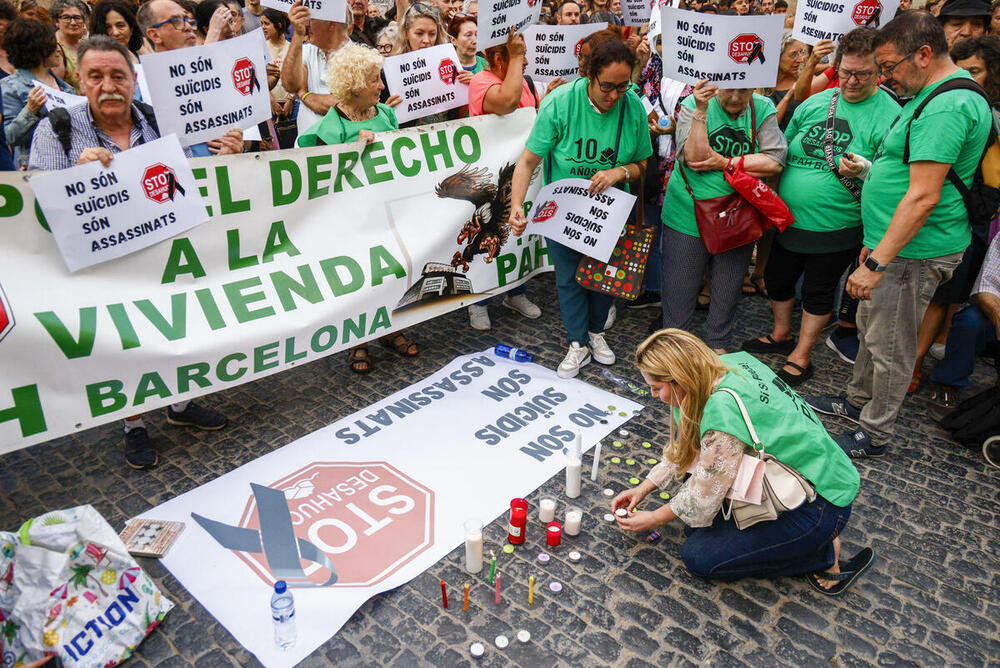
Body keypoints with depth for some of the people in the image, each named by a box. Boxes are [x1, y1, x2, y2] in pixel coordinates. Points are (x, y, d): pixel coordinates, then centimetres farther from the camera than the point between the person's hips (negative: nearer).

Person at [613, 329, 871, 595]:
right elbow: (684, 449, 10)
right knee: (688, 430, 4)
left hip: (820, 505, -9)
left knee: (698, 557, -6)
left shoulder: (723, 411, -32)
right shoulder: (728, 364, -4)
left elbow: (703, 501, -18)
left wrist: (653, 519, -1)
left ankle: (825, 554, 1)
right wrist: (644, 488, 12)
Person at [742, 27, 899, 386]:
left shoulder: (890, 117, -10)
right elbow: (782, 151, 13)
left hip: (836, 228, -5)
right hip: (788, 218, 5)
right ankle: (781, 334, 42)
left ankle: (801, 357, 25)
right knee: (777, 278, 17)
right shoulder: (814, 103, 4)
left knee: (818, 291, 9)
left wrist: (860, 173, -30)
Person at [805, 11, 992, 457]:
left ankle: (874, 435, 18)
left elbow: (923, 197, -28)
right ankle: (857, 401, 40)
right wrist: (875, 242, 19)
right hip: (894, 243, 10)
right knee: (870, 329, 22)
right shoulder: (932, 96, 13)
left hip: (915, 253, -10)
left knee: (889, 346, 2)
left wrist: (876, 263, -27)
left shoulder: (946, 107, -22)